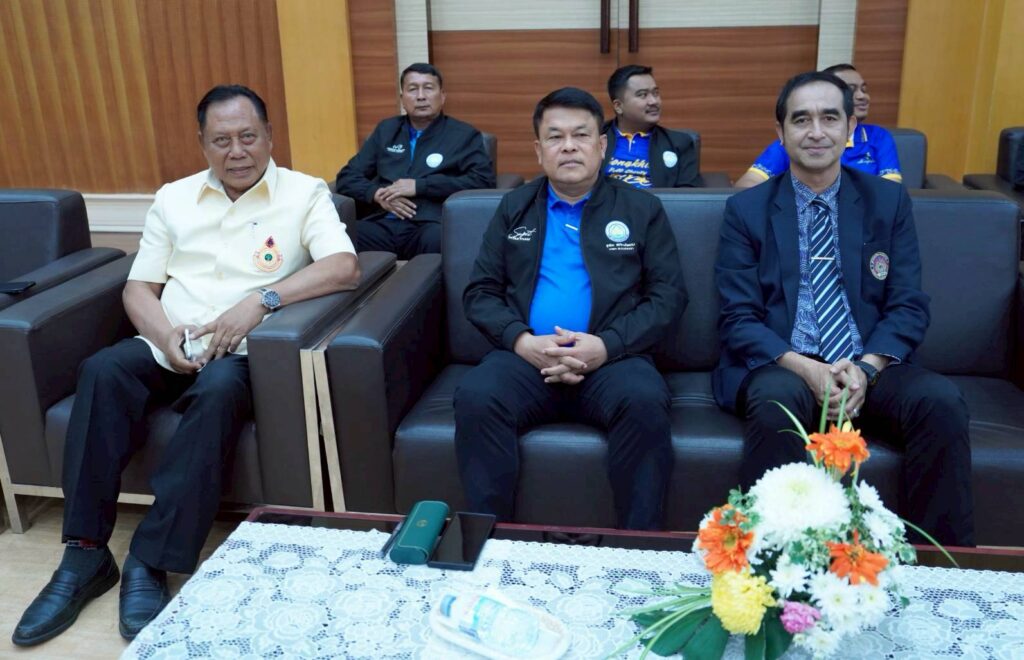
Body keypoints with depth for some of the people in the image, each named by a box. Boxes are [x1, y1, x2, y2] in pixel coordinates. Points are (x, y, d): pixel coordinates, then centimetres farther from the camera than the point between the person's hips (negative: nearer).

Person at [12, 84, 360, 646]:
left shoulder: (303, 193, 2)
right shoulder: (173, 198, 15)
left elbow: (345, 267, -14)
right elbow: (138, 287, 12)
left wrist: (260, 299, -24)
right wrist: (165, 336, -11)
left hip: (240, 352, -3)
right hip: (167, 345, 4)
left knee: (218, 389, -36)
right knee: (102, 371, -26)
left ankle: (151, 563, -28)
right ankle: (85, 555, -20)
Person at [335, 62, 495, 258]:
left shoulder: (464, 135, 12)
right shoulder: (385, 130, 24)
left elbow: (483, 179, -3)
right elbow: (347, 177, 21)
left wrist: (420, 186, -8)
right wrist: (378, 194, -2)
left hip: (428, 226, -3)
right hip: (382, 224, 3)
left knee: (436, 239, -39)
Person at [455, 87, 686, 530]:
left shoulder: (642, 209, 12)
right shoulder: (514, 208, 16)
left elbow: (669, 295, 3)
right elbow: (480, 293, 11)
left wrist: (608, 345, -14)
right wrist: (522, 341, -10)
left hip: (613, 358, -1)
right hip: (526, 357, 1)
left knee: (645, 402, -34)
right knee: (475, 398, -30)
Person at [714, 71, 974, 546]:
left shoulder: (889, 201, 10)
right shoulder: (746, 210, 4)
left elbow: (908, 307, 5)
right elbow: (738, 319, -2)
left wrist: (865, 368, -15)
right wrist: (805, 369, -19)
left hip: (870, 369, 2)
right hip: (780, 368, -2)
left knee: (941, 399, -27)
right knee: (775, 399, -35)